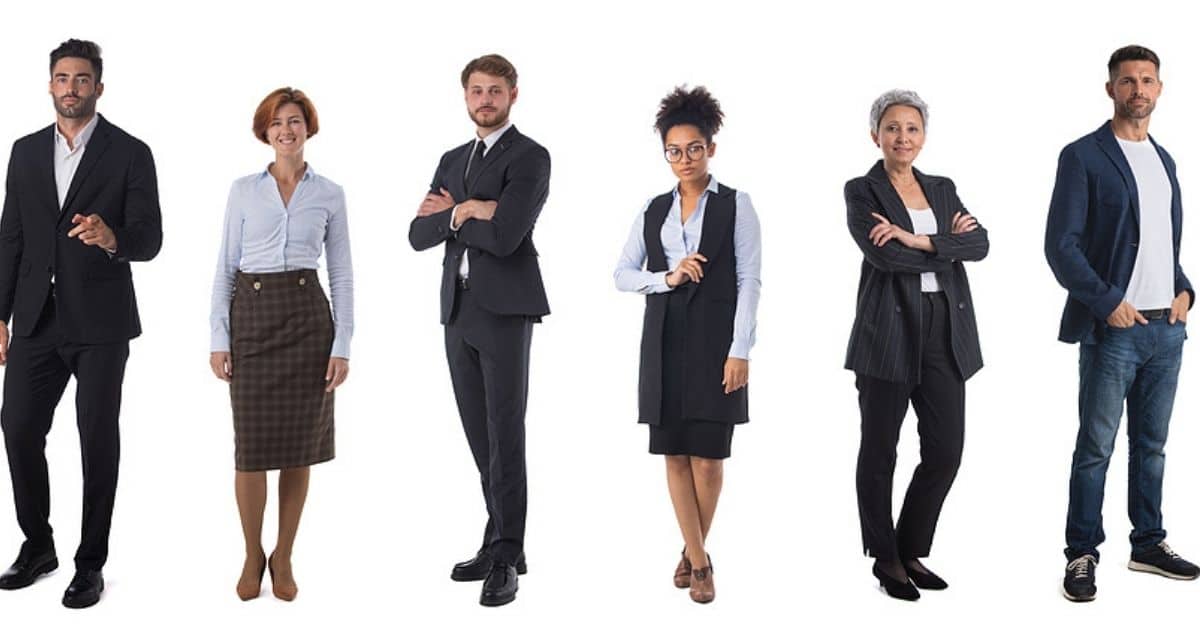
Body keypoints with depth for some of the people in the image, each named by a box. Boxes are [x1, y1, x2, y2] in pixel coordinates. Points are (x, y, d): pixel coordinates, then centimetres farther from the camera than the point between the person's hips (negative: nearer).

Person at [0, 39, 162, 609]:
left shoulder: (130, 153, -3)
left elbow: (149, 241, -7)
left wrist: (112, 238, -29)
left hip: (100, 323, -4)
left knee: (98, 440, 2)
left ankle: (90, 563, 14)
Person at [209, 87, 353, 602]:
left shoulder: (330, 194, 6)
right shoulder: (244, 190, 7)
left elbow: (342, 275, 5)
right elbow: (225, 268, 6)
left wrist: (342, 346, -3)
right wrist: (219, 338, -2)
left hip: (307, 315, 0)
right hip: (252, 315, 0)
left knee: (299, 445, 4)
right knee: (252, 444, -1)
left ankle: (283, 558, 19)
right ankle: (253, 555, 19)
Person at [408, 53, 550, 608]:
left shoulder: (530, 157, -4)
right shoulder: (452, 160, 18)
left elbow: (504, 236, -18)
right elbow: (419, 235, 8)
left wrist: (452, 213, -3)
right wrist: (463, 213, -9)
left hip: (504, 310, -7)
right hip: (458, 311, 7)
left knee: (504, 434, -6)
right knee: (479, 435, 10)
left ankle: (505, 557, 0)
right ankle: (501, 542, 19)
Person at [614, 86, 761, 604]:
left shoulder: (735, 205, 0)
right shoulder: (653, 209, 11)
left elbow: (749, 280, -5)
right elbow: (622, 274, 10)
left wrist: (740, 350, -11)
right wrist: (668, 278, -9)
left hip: (715, 339, -3)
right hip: (665, 340, 4)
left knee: (708, 455, -1)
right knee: (674, 453, 3)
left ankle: (693, 551, 20)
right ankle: (698, 560, 14)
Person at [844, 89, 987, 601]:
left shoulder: (943, 189, 15)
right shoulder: (862, 192, 0)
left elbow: (980, 244, -2)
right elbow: (885, 256, -16)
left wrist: (918, 240, -15)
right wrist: (948, 243, -6)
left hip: (945, 332, 5)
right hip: (888, 332, -4)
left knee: (945, 450, 4)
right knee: (880, 450, 6)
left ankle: (911, 552, 22)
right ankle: (885, 559, 21)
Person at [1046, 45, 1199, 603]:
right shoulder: (1083, 157, -6)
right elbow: (1060, 246, -11)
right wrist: (1108, 303, -16)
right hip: (1112, 328, -6)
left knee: (1151, 444, 14)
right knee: (1095, 448, 0)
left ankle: (1148, 544, 25)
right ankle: (1082, 554, 8)